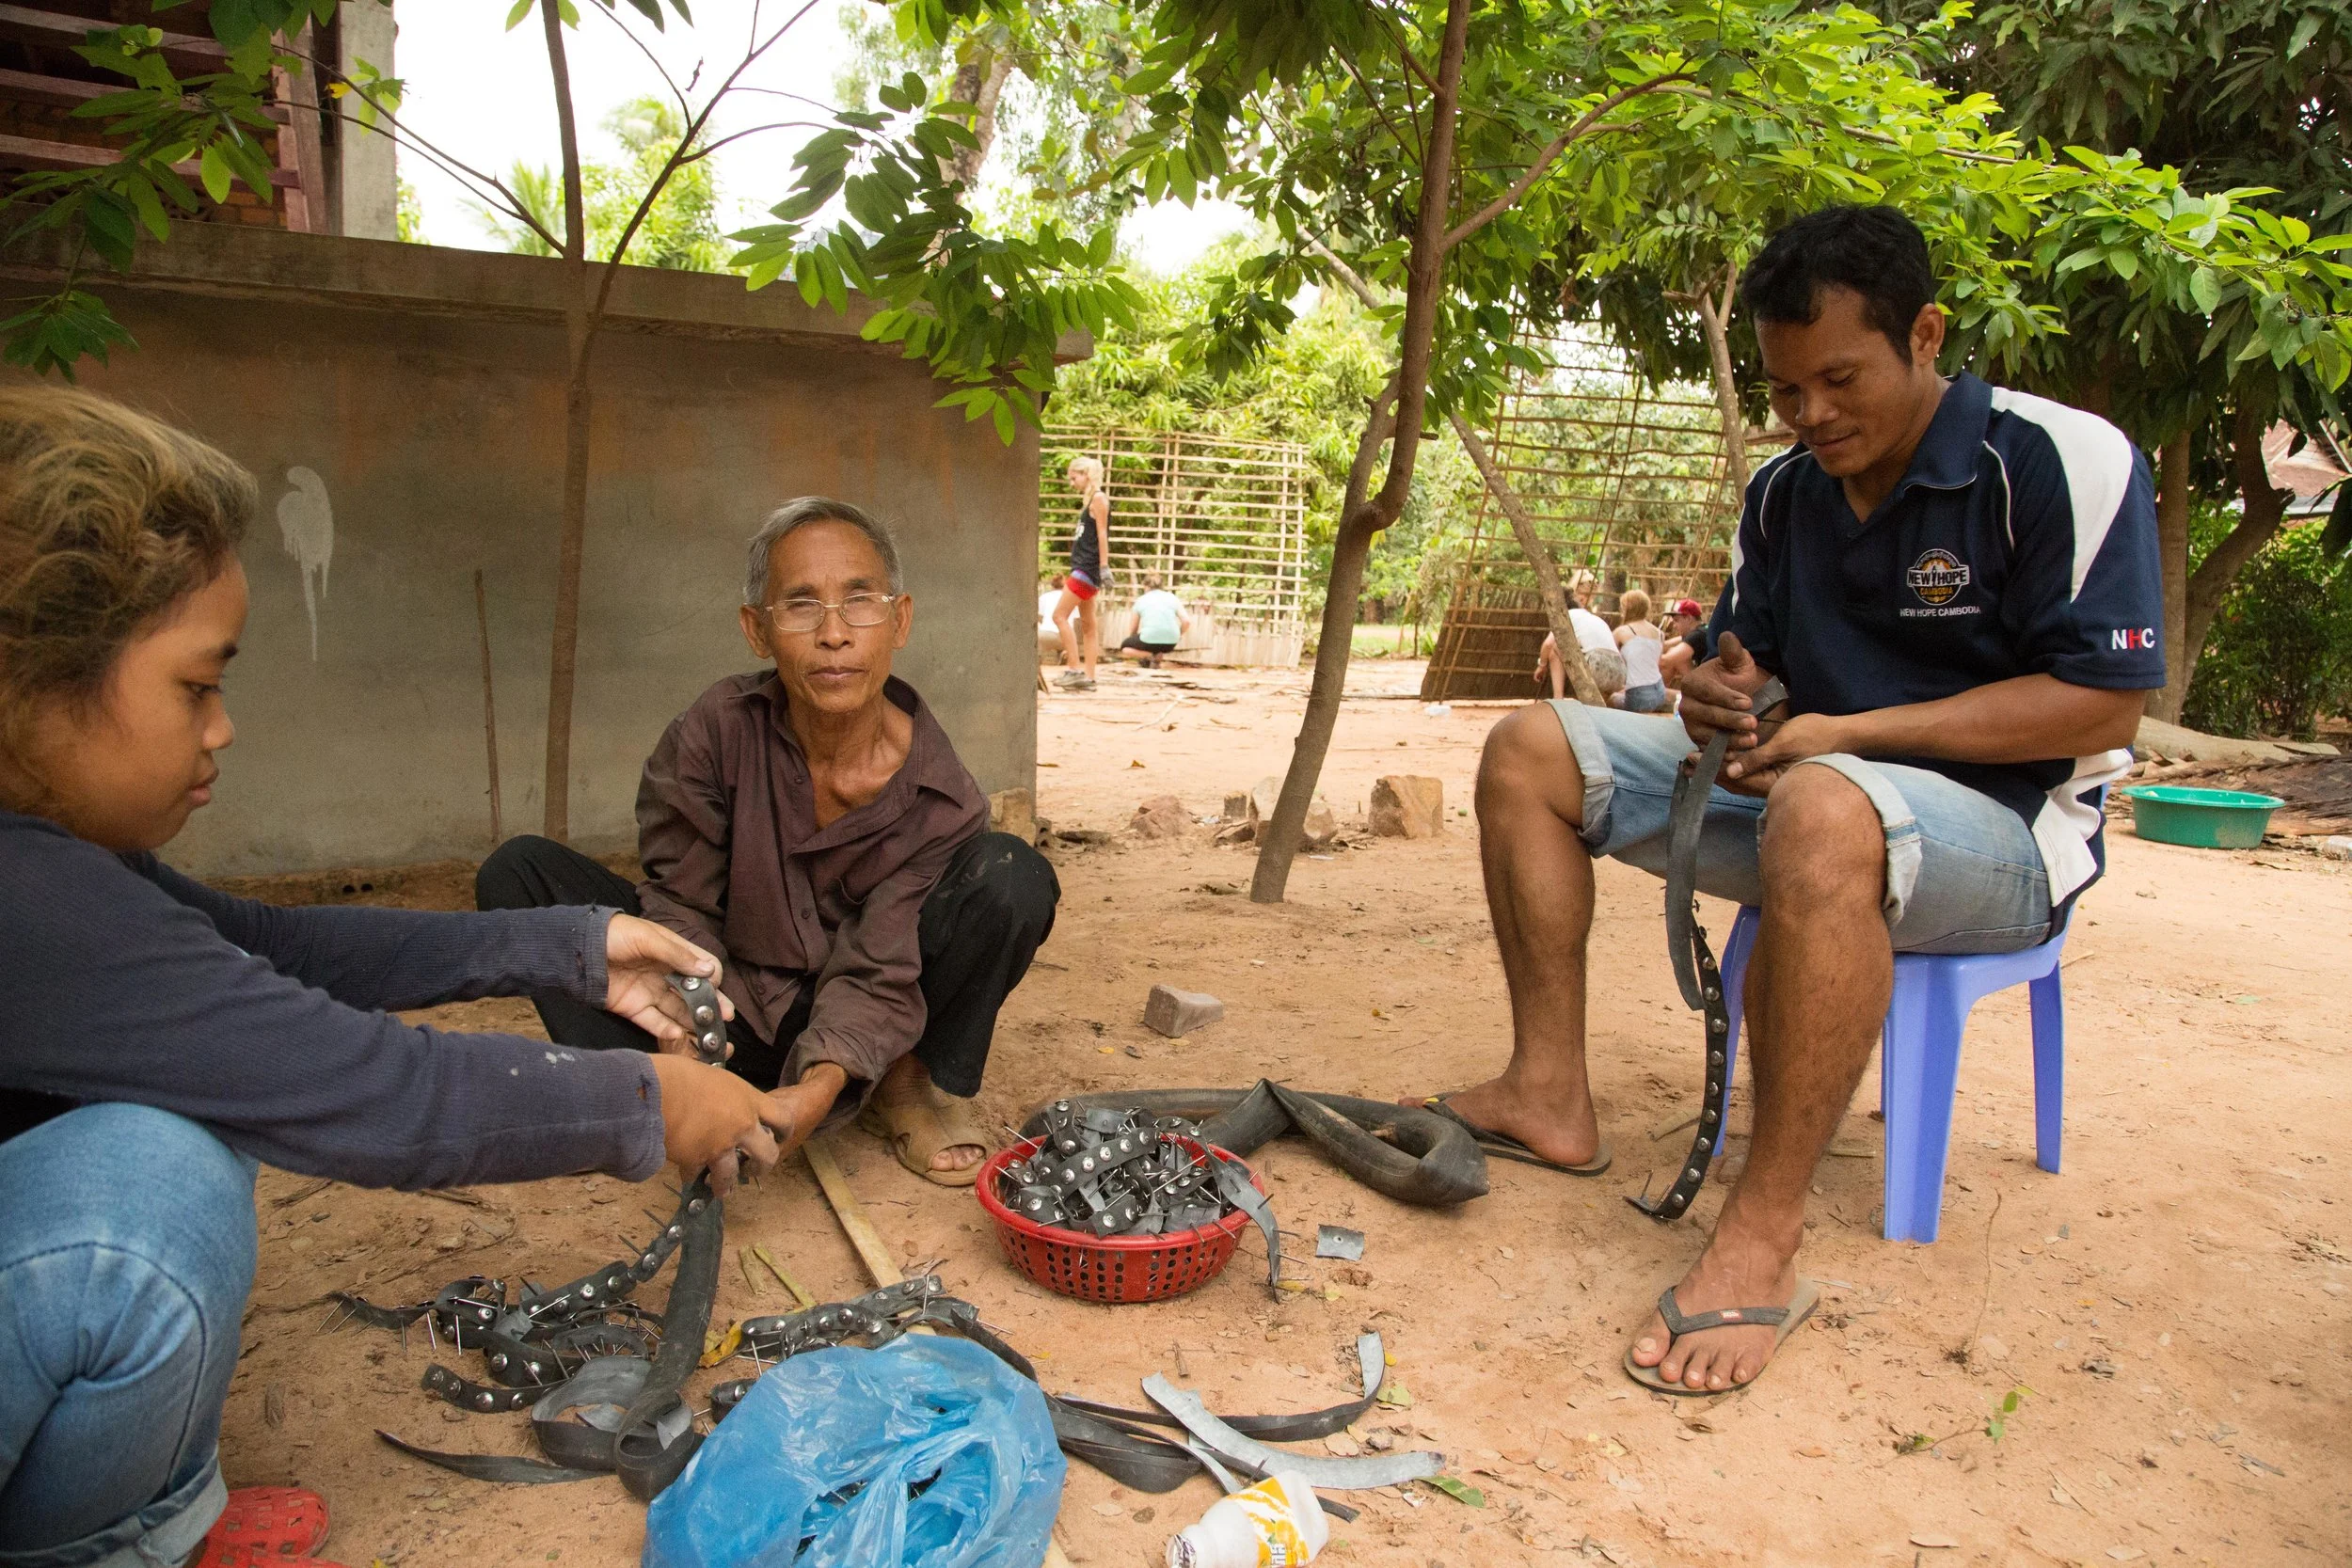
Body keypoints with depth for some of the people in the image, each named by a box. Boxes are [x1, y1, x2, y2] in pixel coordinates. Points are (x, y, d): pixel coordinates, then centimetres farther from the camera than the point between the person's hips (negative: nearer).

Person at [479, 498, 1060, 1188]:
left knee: (1011, 876, -27)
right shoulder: (715, 732, -18)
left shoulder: (937, 799, -19)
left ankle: (918, 1086, -6)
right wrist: (688, 1044, -30)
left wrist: (818, 1090, -41)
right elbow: (682, 907, -13)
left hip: (849, 1032, -1)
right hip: (733, 1019, 1)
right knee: (519, 871, -15)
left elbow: (876, 974, -22)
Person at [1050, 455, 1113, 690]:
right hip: (1083, 568, 10)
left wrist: (1104, 567, -20)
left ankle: (1076, 669, -11)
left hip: (1088, 568, -10)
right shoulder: (1089, 500, 19)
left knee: (1060, 615, -11)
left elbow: (1102, 534, -14)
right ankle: (1088, 677, 9)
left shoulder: (1099, 498, -7)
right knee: (1088, 624, 8)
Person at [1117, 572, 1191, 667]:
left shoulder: (1141, 600, 14)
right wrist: (1179, 635, 23)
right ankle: (1159, 655, 13)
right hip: (1170, 643, 2)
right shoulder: (1172, 597, 14)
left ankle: (1148, 655, 1)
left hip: (1149, 640, -2)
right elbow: (1187, 622, 3)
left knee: (1124, 648, 27)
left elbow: (1134, 629, 25)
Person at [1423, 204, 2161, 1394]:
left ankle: (1762, 1243, -34)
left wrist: (1846, 733, -21)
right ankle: (1549, 1093, -7)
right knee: (1531, 749, -2)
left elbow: (2101, 706, -16)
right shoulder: (1783, 494, 9)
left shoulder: (2065, 462, -12)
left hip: (2000, 831, -7)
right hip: (1799, 792, 7)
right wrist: (1721, 690, -9)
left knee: (1824, 810, -43)